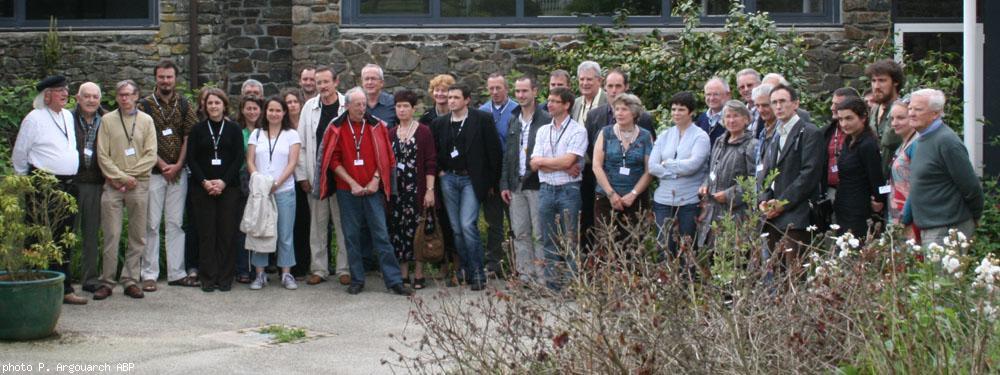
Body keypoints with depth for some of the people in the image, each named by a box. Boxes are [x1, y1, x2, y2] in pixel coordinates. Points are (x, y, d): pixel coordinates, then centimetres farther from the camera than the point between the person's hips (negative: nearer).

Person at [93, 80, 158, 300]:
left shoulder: (146, 121, 8)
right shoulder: (107, 120, 6)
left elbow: (151, 155, 1)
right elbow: (102, 155, 1)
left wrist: (130, 175, -9)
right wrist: (120, 177, -9)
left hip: (139, 185, 1)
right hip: (113, 185, -1)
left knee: (138, 237, 3)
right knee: (111, 236, -3)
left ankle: (131, 280, 10)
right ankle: (107, 281, 3)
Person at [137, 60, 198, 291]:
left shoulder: (184, 105, 9)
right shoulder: (145, 105, 0)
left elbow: (189, 137, 4)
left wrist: (178, 165, -7)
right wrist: (163, 165, -10)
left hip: (178, 173, 3)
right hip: (153, 172, -3)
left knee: (175, 223, 6)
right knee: (152, 224, -2)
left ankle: (177, 273, 10)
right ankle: (149, 274, 3)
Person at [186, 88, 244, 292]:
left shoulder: (233, 129, 6)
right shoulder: (198, 129, 7)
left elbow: (239, 158, 0)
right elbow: (191, 159, 2)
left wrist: (224, 181, -11)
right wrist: (204, 182, -10)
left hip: (228, 187, 0)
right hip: (203, 188, 0)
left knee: (227, 233, -1)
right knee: (206, 233, 0)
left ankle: (225, 277, 6)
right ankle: (208, 278, 6)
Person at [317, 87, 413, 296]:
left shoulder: (377, 126, 3)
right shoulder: (337, 129, 1)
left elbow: (385, 157, 5)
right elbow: (334, 160, 0)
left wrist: (376, 179, -7)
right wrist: (352, 184, -7)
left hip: (372, 190, 0)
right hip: (347, 191, 0)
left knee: (381, 234, -2)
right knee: (351, 236, 4)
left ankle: (394, 280, -1)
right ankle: (357, 280, 13)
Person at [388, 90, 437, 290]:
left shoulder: (424, 132, -1)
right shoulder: (390, 134, 11)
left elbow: (431, 163, -5)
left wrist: (430, 190, -11)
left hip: (417, 190, -4)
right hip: (396, 190, 4)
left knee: (417, 230, -3)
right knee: (398, 231, 3)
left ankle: (419, 275, 4)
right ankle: (403, 275, 10)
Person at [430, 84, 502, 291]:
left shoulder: (482, 119, -4)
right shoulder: (439, 123, 8)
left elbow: (493, 150, -3)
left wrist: (493, 181, -3)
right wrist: (439, 171, 4)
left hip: (471, 179, -4)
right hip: (449, 179, 4)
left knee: (467, 225, -15)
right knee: (457, 228, 6)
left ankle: (477, 274, -7)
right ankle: (466, 271, 15)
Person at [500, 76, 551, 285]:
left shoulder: (545, 120, -6)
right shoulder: (513, 121, 14)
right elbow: (507, 155, 15)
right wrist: (504, 184, 10)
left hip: (537, 183, -6)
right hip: (516, 185, 6)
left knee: (539, 233, -2)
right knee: (520, 233, 8)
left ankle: (541, 275, 2)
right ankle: (524, 275, 13)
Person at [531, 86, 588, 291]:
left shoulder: (577, 131, -4)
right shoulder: (543, 131, 13)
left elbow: (567, 160, -16)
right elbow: (534, 164, 3)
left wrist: (542, 161, -2)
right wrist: (564, 167, -9)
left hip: (568, 190, -5)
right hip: (546, 189, 5)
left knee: (569, 241, -2)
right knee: (549, 241, 8)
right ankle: (551, 284, 14)